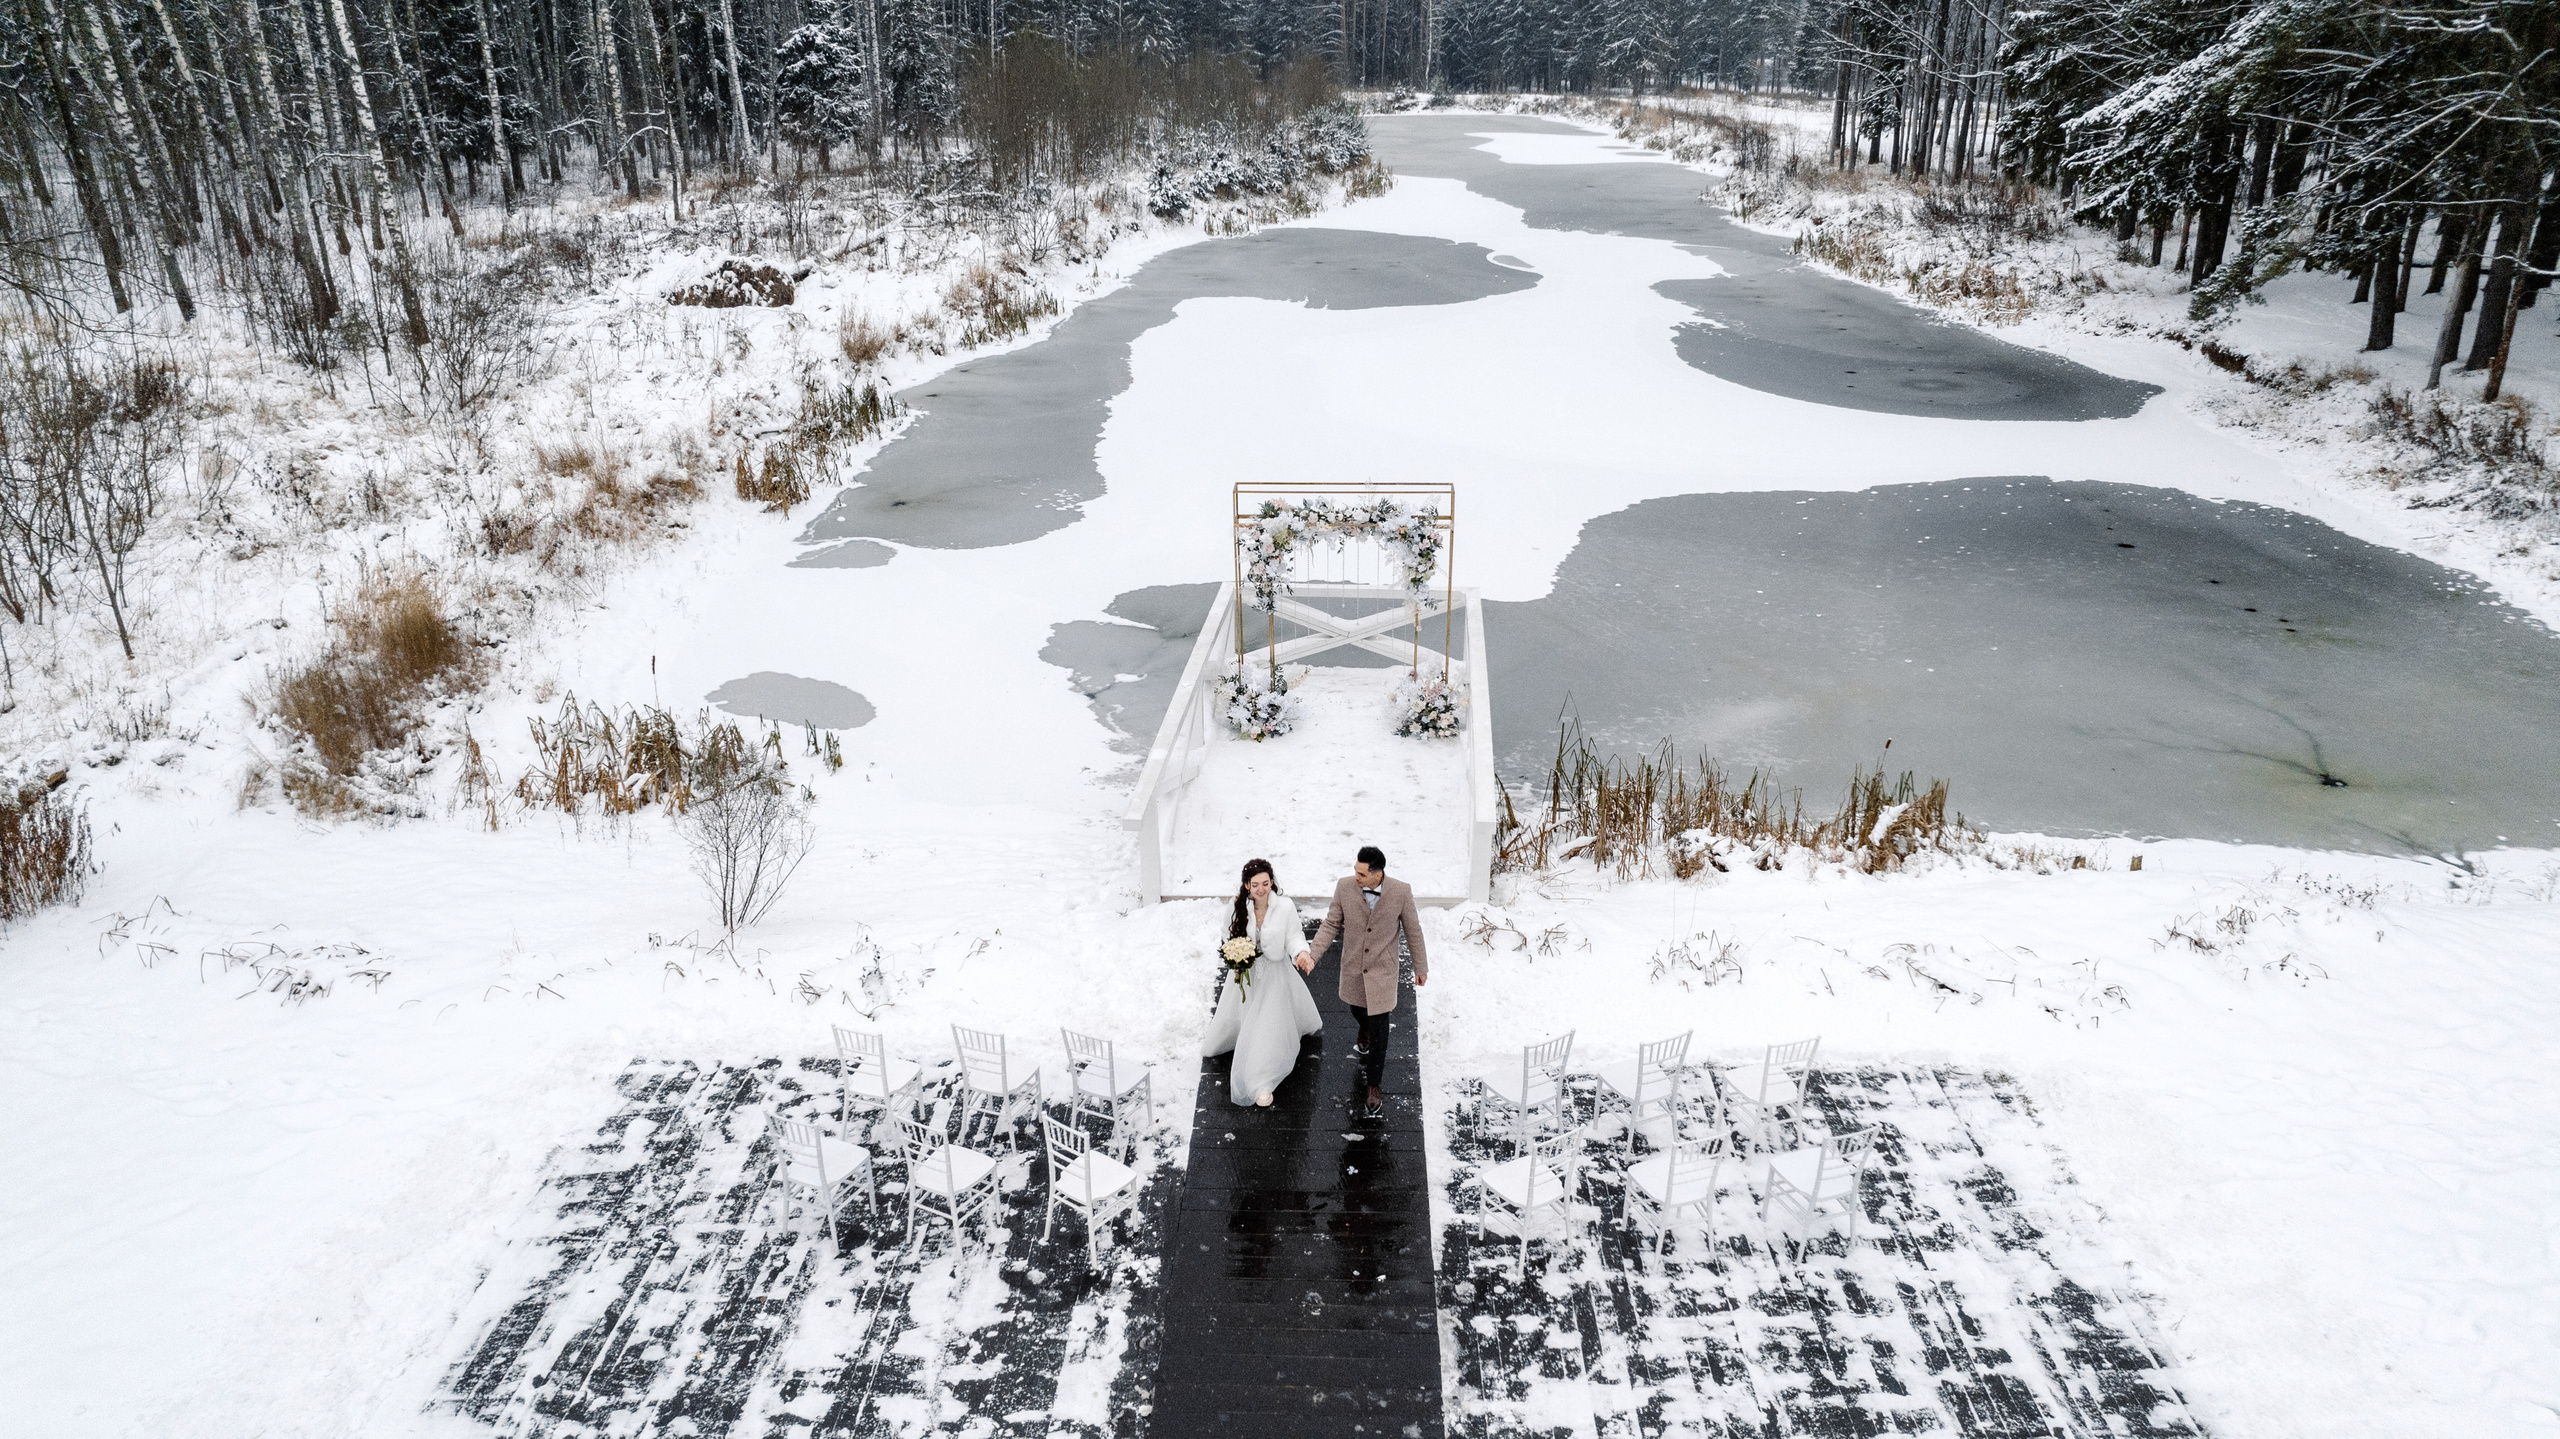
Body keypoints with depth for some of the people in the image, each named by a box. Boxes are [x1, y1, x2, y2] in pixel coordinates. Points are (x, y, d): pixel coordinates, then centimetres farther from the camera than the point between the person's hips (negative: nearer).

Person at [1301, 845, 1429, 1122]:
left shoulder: (1401, 892, -20)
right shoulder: (1344, 888, -16)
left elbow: (1412, 930, -5)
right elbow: (1331, 925, -4)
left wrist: (1421, 967, 5)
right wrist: (1311, 952, -18)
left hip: (1382, 973, -3)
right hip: (1353, 970, 3)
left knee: (1378, 1035, -1)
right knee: (1359, 1010, 29)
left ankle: (1374, 1089, 15)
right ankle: (1365, 1032, 66)